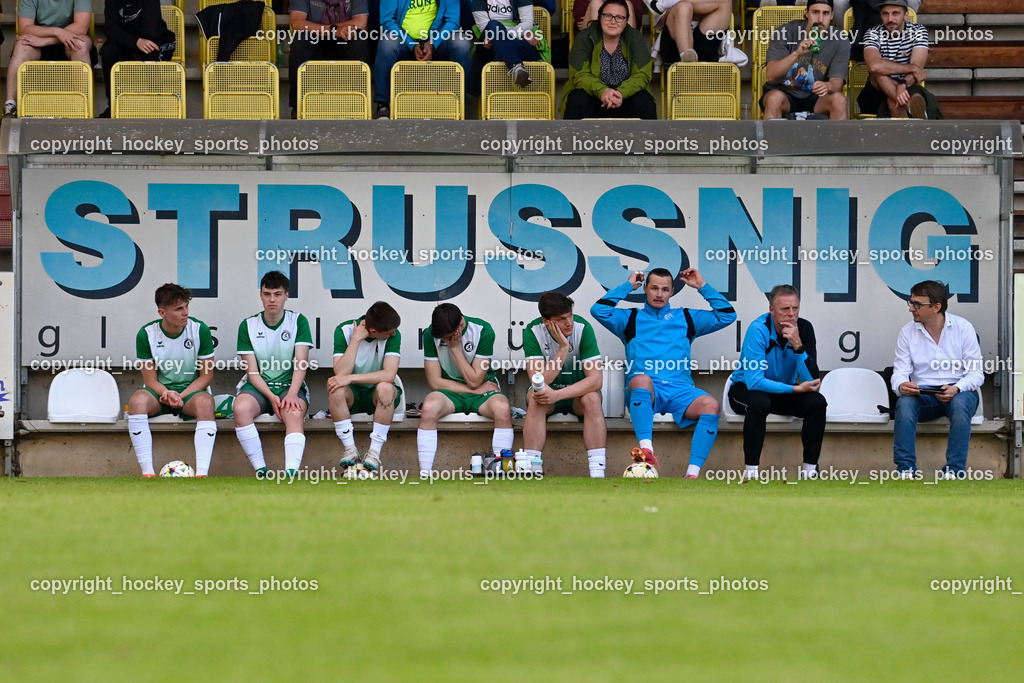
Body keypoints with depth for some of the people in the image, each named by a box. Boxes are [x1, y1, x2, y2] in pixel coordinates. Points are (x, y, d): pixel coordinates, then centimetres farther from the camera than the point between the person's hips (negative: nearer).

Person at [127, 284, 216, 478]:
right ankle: (148, 473, -34)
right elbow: (150, 380, -4)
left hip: (191, 391, 0)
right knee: (137, 400, -34)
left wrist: (181, 396, -17)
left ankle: (202, 473, -43)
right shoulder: (147, 334, -6)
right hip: (160, 391, 0)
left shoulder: (200, 330, -6)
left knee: (205, 402, -36)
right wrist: (167, 394, -26)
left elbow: (206, 375, -2)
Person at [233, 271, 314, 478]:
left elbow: (301, 363, -5)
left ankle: (291, 474, -51)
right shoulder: (248, 325, 5)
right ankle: (261, 472, -33)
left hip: (290, 386, -1)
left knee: (294, 413, -36)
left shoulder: (298, 321, 4)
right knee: (241, 408, -34)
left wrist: (292, 394, -22)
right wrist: (271, 396, -17)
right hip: (258, 387, 1)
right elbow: (252, 371, 0)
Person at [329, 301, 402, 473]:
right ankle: (350, 451, -24)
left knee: (385, 388, -35)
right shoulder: (344, 331, -13)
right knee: (335, 389, -33)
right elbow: (341, 373, -23)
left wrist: (350, 378, -31)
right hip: (352, 395, 0)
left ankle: (374, 452, -27)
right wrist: (356, 339, -26)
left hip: (378, 395, 0)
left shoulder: (393, 335, -14)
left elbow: (389, 375, -26)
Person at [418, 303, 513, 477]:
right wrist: (476, 390, -10)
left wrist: (455, 348, -18)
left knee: (503, 409, -35)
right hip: (450, 392, 1)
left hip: (482, 389, -1)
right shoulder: (430, 335, -9)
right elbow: (435, 381, -8)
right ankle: (425, 474, -33)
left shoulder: (483, 331, -14)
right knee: (429, 408, -34)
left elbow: (474, 381, -14)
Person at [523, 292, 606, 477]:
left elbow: (596, 379, -25)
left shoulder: (583, 328, -19)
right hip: (549, 392, 0)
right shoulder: (533, 332, -17)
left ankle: (597, 472, -35)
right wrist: (563, 348, -31)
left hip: (578, 392, 0)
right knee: (536, 399, -32)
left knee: (592, 398, -33)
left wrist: (557, 395, -36)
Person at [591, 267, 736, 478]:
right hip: (644, 391, -2)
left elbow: (727, 315, 22)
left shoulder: (687, 318, 28)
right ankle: (646, 447, -57)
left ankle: (693, 473, -39)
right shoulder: (631, 318, 24)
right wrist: (627, 286, 15)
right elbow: (599, 310, 8)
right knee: (641, 379, -40)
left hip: (679, 389, 2)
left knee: (710, 405, -31)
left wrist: (703, 287, 20)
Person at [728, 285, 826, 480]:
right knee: (759, 402, -37)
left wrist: (798, 346, -32)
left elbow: (811, 381, -18)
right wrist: (796, 389, -31)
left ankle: (810, 469, -12)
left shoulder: (804, 329, -12)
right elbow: (754, 381, -30)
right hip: (746, 389, -4)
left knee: (817, 402, -22)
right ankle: (751, 470, -27)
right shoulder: (758, 330, -24)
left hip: (784, 394, 4)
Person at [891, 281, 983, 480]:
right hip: (923, 394, 2)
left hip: (959, 392, -2)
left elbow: (976, 373, -4)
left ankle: (953, 471, -37)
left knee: (960, 403, -37)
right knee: (904, 402, -31)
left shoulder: (963, 329, -1)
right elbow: (900, 372, 0)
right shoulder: (908, 332, 5)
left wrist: (956, 389, -25)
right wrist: (901, 385, -25)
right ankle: (906, 470, -35)